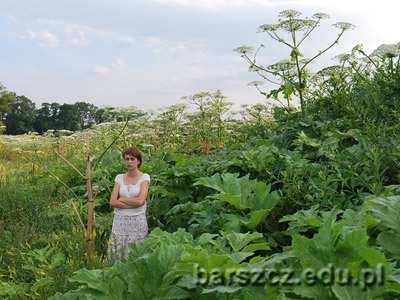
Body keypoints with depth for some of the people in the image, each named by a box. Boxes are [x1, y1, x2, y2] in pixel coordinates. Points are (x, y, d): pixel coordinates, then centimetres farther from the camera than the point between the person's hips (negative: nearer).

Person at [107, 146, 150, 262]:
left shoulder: (144, 177, -1)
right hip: (120, 221, 3)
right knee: (118, 254, 4)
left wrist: (121, 199, -4)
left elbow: (140, 201, -14)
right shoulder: (119, 178, 7)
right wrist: (133, 203, -11)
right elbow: (112, 202, -3)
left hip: (137, 221, -3)